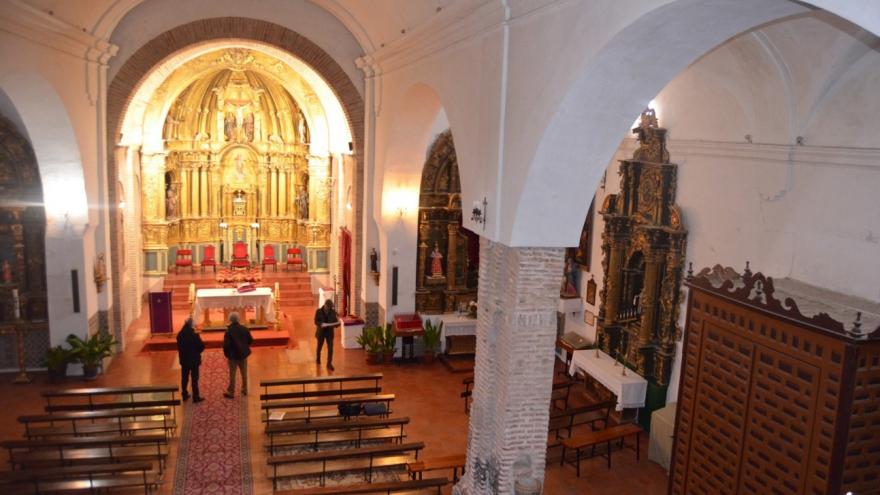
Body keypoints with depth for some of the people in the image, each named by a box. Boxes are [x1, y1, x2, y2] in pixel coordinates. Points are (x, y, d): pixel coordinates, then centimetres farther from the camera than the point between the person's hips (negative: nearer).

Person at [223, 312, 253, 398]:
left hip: (233, 355, -4)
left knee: (232, 374, 6)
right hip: (243, 354, 4)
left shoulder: (228, 331, -16)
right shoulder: (244, 329, -5)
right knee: (244, 373, 16)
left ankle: (231, 392, 12)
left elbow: (226, 344, -19)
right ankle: (244, 390, 25)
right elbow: (250, 340, 2)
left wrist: (226, 353, -2)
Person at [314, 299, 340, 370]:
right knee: (319, 346, 19)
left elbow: (336, 322, -2)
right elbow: (316, 321, -11)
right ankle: (318, 358, 46)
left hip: (329, 332, 0)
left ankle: (329, 363, 5)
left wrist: (337, 323, -26)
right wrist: (321, 324, -30)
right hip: (321, 332, 0)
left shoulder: (333, 312, -6)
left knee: (330, 348, -4)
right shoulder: (319, 311, -10)